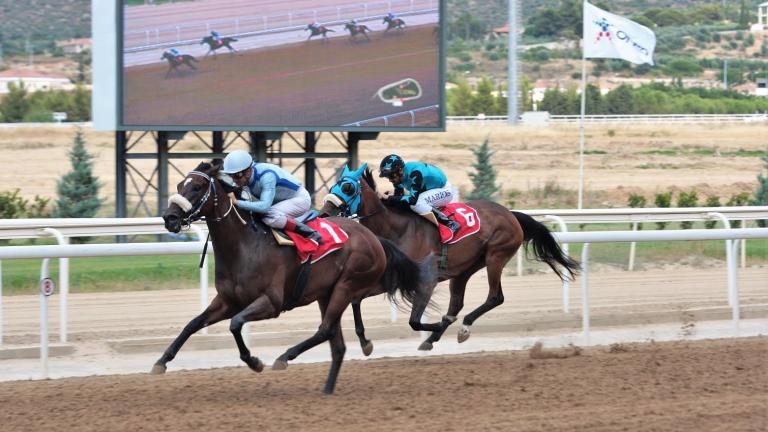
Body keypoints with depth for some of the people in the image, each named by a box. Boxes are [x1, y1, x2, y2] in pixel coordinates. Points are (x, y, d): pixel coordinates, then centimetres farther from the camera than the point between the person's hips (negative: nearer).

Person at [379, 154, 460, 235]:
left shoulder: (414, 173, -34)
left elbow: (413, 199, -39)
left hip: (444, 190, -9)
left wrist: (391, 198, -39)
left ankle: (450, 224, -25)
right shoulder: (400, 176, -8)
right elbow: (398, 196, 0)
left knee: (416, 204, -31)